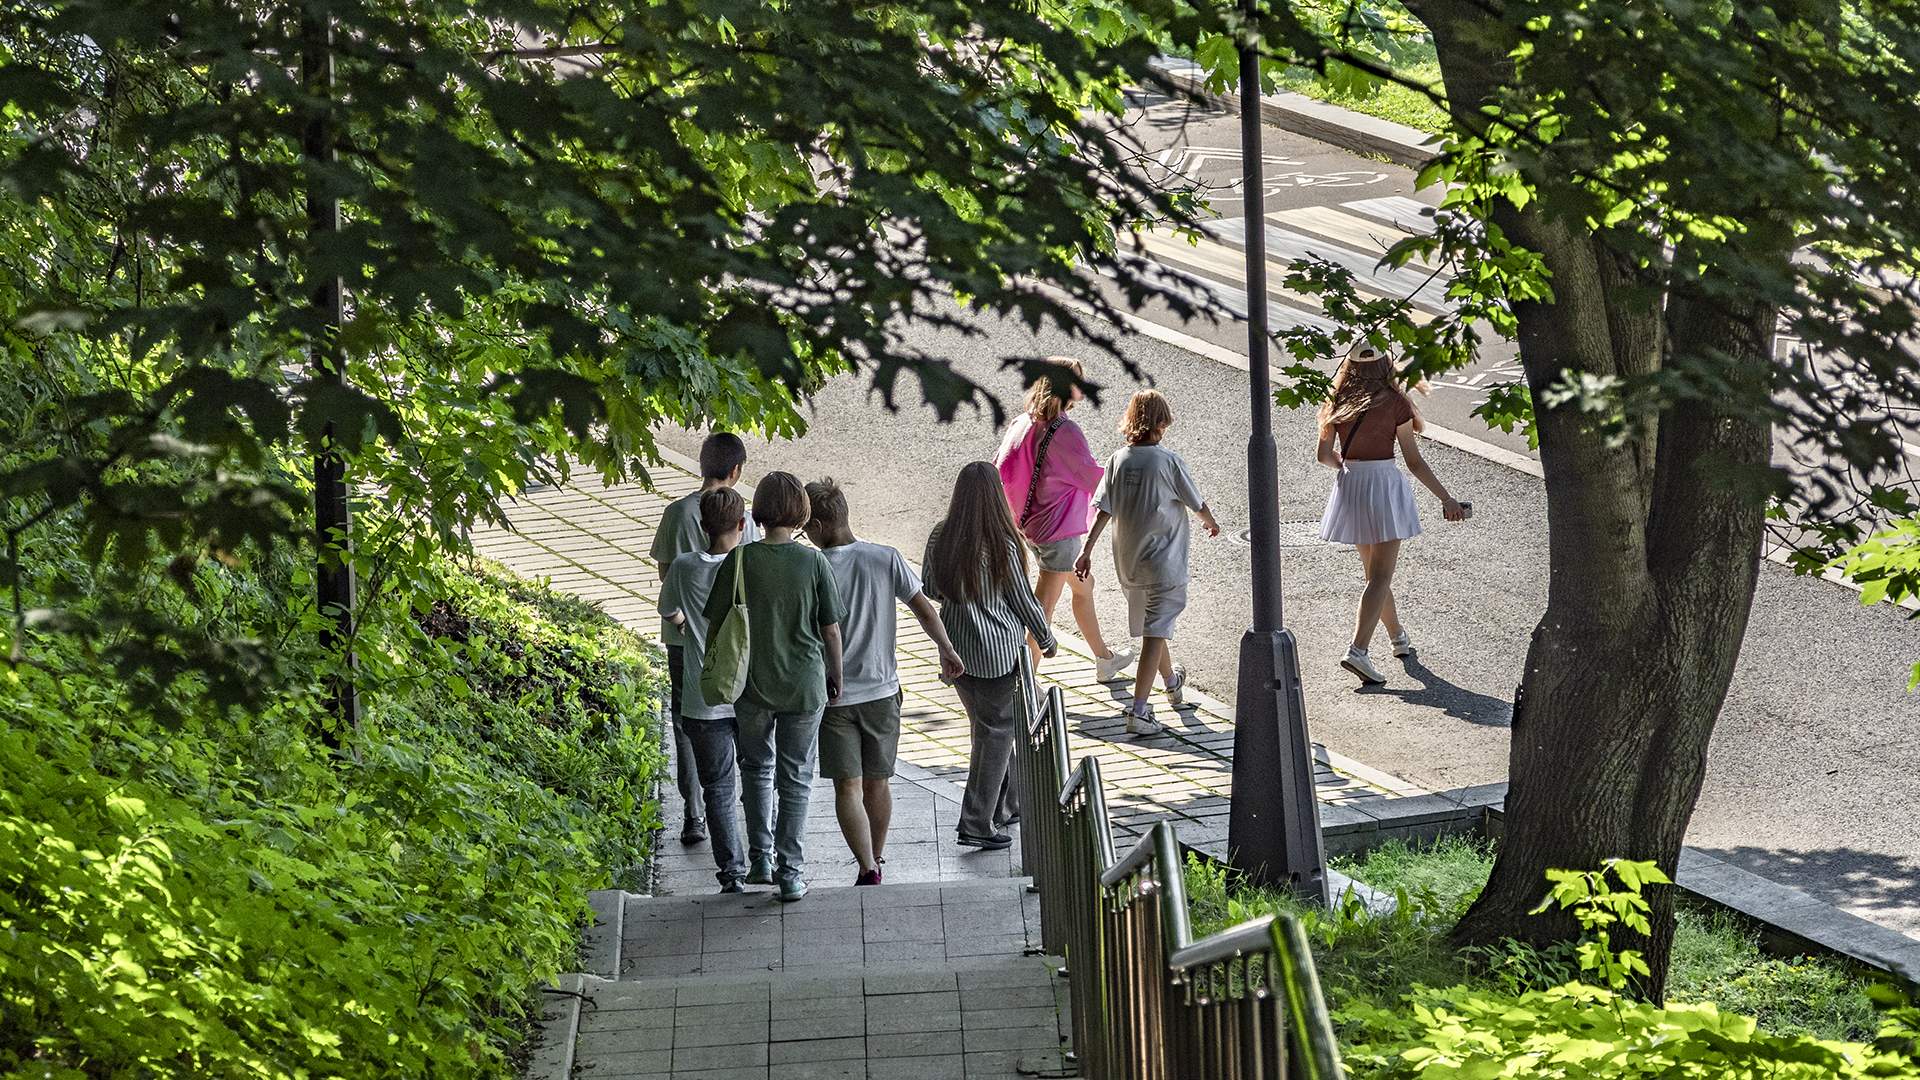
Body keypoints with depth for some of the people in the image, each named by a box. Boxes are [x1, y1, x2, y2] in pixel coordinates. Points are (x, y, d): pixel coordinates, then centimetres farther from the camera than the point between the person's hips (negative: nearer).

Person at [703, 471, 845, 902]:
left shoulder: (739, 560, -10)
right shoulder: (813, 562, -11)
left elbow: (716, 624, -5)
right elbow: (830, 629, -5)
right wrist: (835, 675, 11)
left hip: (751, 684, 1)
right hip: (804, 686, -1)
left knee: (756, 766, 22)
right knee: (796, 777, 9)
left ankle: (761, 858, 19)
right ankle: (791, 873, 6)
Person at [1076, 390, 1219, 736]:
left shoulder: (1119, 460, -3)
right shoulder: (1169, 461, -14)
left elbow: (1104, 509, -5)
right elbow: (1198, 504, -2)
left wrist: (1087, 551, -1)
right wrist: (1212, 524, 19)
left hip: (1127, 562, 6)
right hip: (1164, 562, -6)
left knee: (1151, 627, 24)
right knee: (1155, 634, -6)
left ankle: (1172, 682, 49)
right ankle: (1139, 711, -14)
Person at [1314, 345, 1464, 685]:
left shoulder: (1338, 403, 1)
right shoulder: (1394, 404, -9)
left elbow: (1324, 455, 1)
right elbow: (1415, 462, -8)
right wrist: (1446, 498, -1)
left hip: (1350, 487, 5)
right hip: (1384, 484, -5)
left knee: (1373, 570, 21)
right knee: (1380, 577, -5)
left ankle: (1398, 636, 38)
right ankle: (1358, 650, -20)